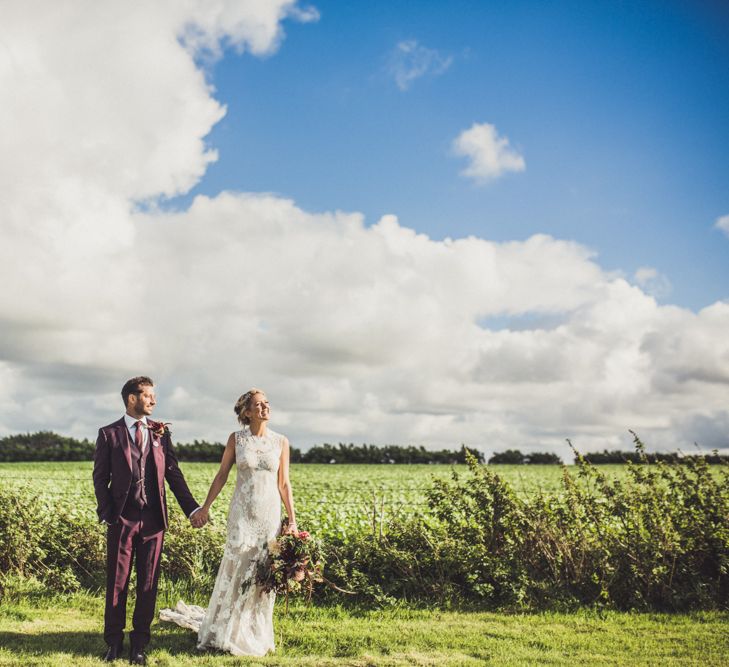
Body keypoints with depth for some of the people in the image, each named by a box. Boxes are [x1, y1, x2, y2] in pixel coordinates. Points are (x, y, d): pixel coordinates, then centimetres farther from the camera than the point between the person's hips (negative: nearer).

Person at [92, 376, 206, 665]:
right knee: (117, 582, 7)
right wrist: (107, 513, -9)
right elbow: (100, 478, 1)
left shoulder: (161, 432, 7)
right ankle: (114, 641, 22)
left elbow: (174, 474, 5)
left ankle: (139, 643, 19)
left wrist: (192, 508, -3)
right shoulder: (109, 434, 1)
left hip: (153, 519, 2)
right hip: (122, 518, -2)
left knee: (148, 583, 7)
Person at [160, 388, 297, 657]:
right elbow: (222, 475, 5)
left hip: (270, 513, 1)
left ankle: (256, 633, 20)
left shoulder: (281, 442, 1)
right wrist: (205, 506, 2)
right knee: (237, 569, 1)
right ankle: (227, 632, 18)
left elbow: (284, 484, 3)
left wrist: (292, 519, -1)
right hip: (242, 512, -1)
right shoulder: (236, 439, -1)